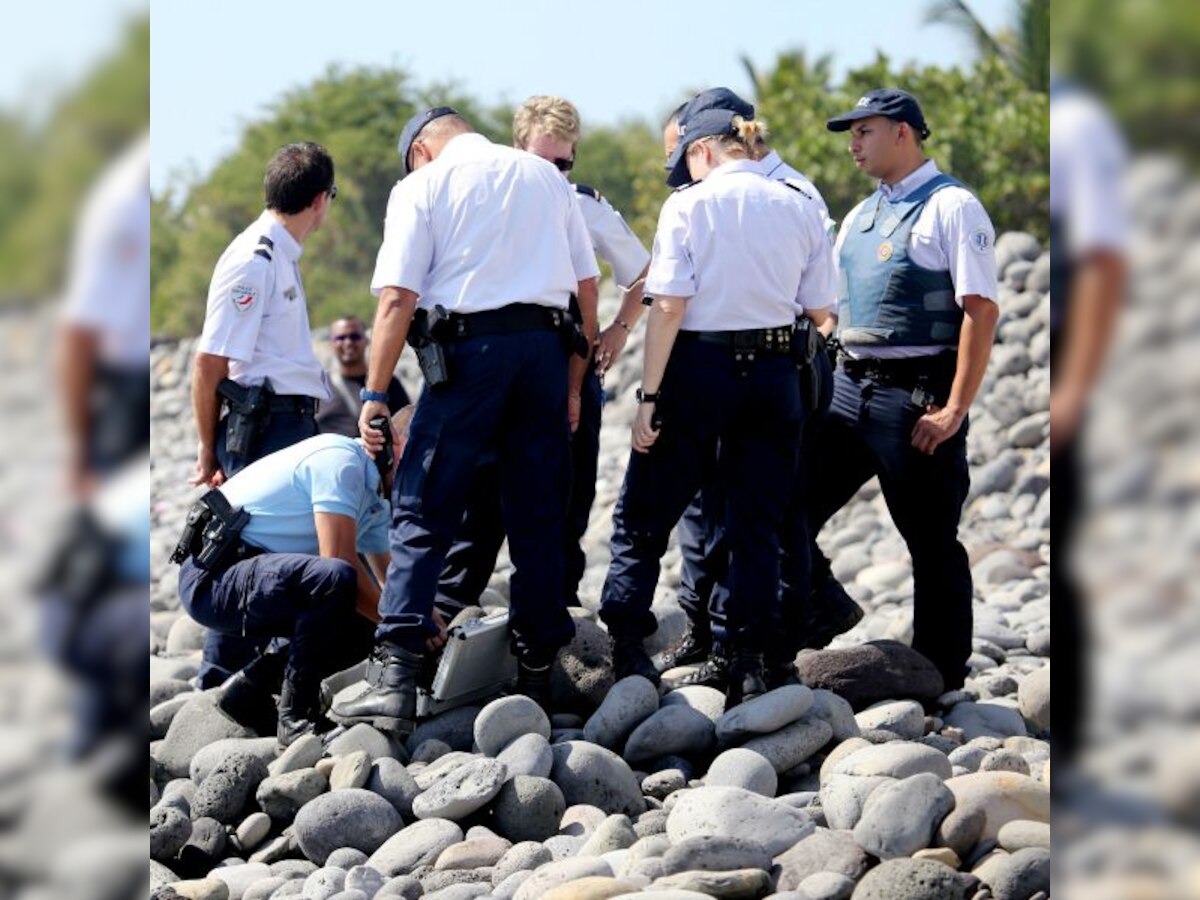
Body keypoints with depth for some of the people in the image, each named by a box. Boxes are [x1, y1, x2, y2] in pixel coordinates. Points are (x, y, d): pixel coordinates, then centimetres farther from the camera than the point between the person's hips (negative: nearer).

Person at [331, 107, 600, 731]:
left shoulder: (422, 184, 6)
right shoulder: (546, 176, 19)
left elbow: (398, 299, -4)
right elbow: (587, 288, 15)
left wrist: (375, 392, -3)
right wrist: (573, 383, 18)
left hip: (467, 349, -4)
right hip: (546, 346, 4)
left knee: (422, 515, -2)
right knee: (538, 520, 10)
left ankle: (398, 679, -10)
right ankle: (536, 673, 15)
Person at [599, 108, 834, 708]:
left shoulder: (689, 206, -6)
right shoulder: (798, 208, 5)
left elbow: (669, 307, -12)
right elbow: (819, 312, 7)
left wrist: (649, 396, -10)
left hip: (700, 371, -3)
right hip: (775, 373, 4)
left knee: (643, 516, 10)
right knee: (757, 526, 10)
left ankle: (627, 649, 9)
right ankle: (749, 666, 8)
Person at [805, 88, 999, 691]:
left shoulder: (951, 207, -8)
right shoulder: (859, 217, 16)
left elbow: (981, 311, -15)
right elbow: (826, 306, 23)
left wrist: (955, 410, -20)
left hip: (916, 395, -7)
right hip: (848, 387, 8)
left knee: (932, 544, 1)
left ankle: (941, 681, 11)